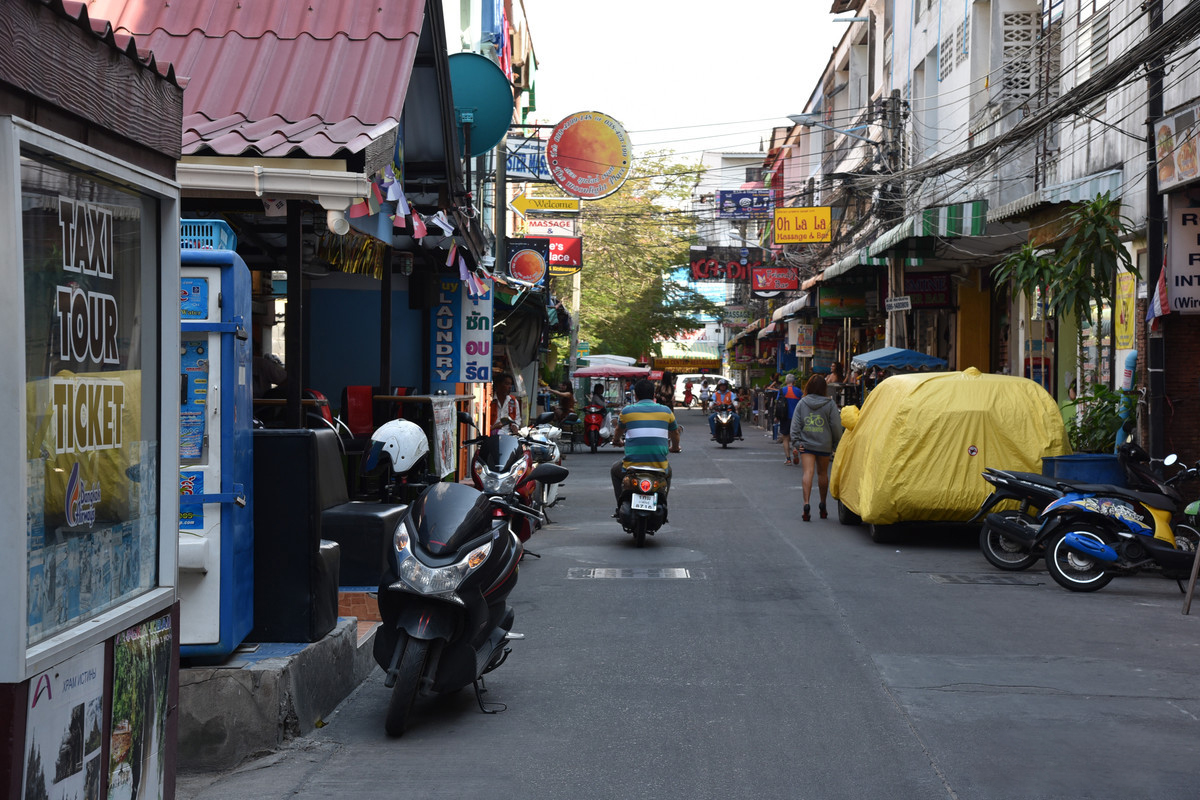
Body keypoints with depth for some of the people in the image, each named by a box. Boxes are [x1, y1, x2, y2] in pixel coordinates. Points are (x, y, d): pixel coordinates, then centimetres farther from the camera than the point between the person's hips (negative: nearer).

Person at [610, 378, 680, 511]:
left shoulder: (627, 411, 3)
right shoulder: (665, 411, 6)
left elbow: (619, 431, 26)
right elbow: (675, 433, 24)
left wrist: (617, 441, 51)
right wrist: (674, 448, 48)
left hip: (631, 467, -1)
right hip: (659, 466, 1)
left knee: (615, 470, 32)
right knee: (667, 472, 37)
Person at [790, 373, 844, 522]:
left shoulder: (802, 403, 1)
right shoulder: (830, 404, -4)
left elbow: (795, 424, -1)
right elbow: (836, 427, -3)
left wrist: (797, 441, 2)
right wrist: (836, 445, 7)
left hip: (806, 444, 0)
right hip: (824, 445, 0)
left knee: (808, 472, -6)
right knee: (822, 473, 13)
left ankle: (806, 504, -24)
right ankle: (823, 506, 23)